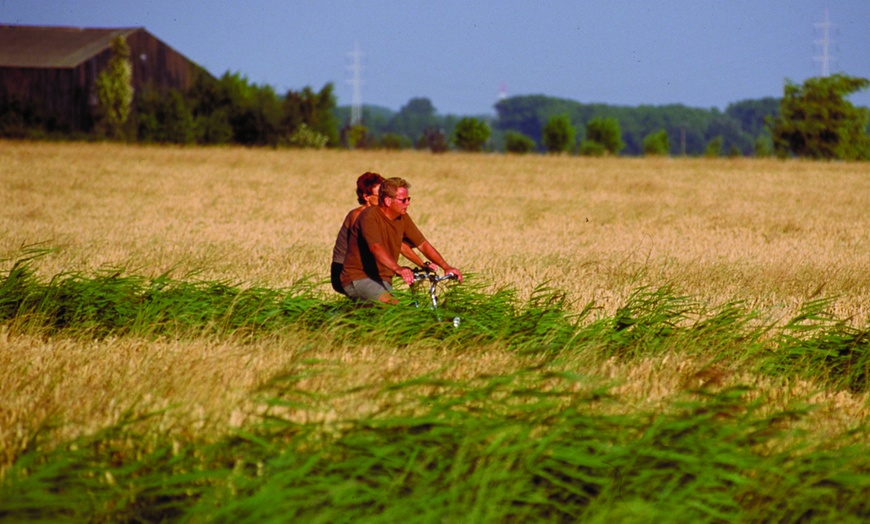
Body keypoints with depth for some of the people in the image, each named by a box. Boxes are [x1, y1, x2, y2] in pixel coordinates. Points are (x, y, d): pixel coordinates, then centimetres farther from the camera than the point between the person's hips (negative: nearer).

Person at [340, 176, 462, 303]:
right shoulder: (370, 216, -17)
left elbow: (423, 244, 10)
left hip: (383, 281, 8)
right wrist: (398, 269, -49)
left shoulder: (403, 218, 6)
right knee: (390, 303, -34)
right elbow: (375, 248, -34)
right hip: (358, 278, -8)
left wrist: (446, 267, -2)